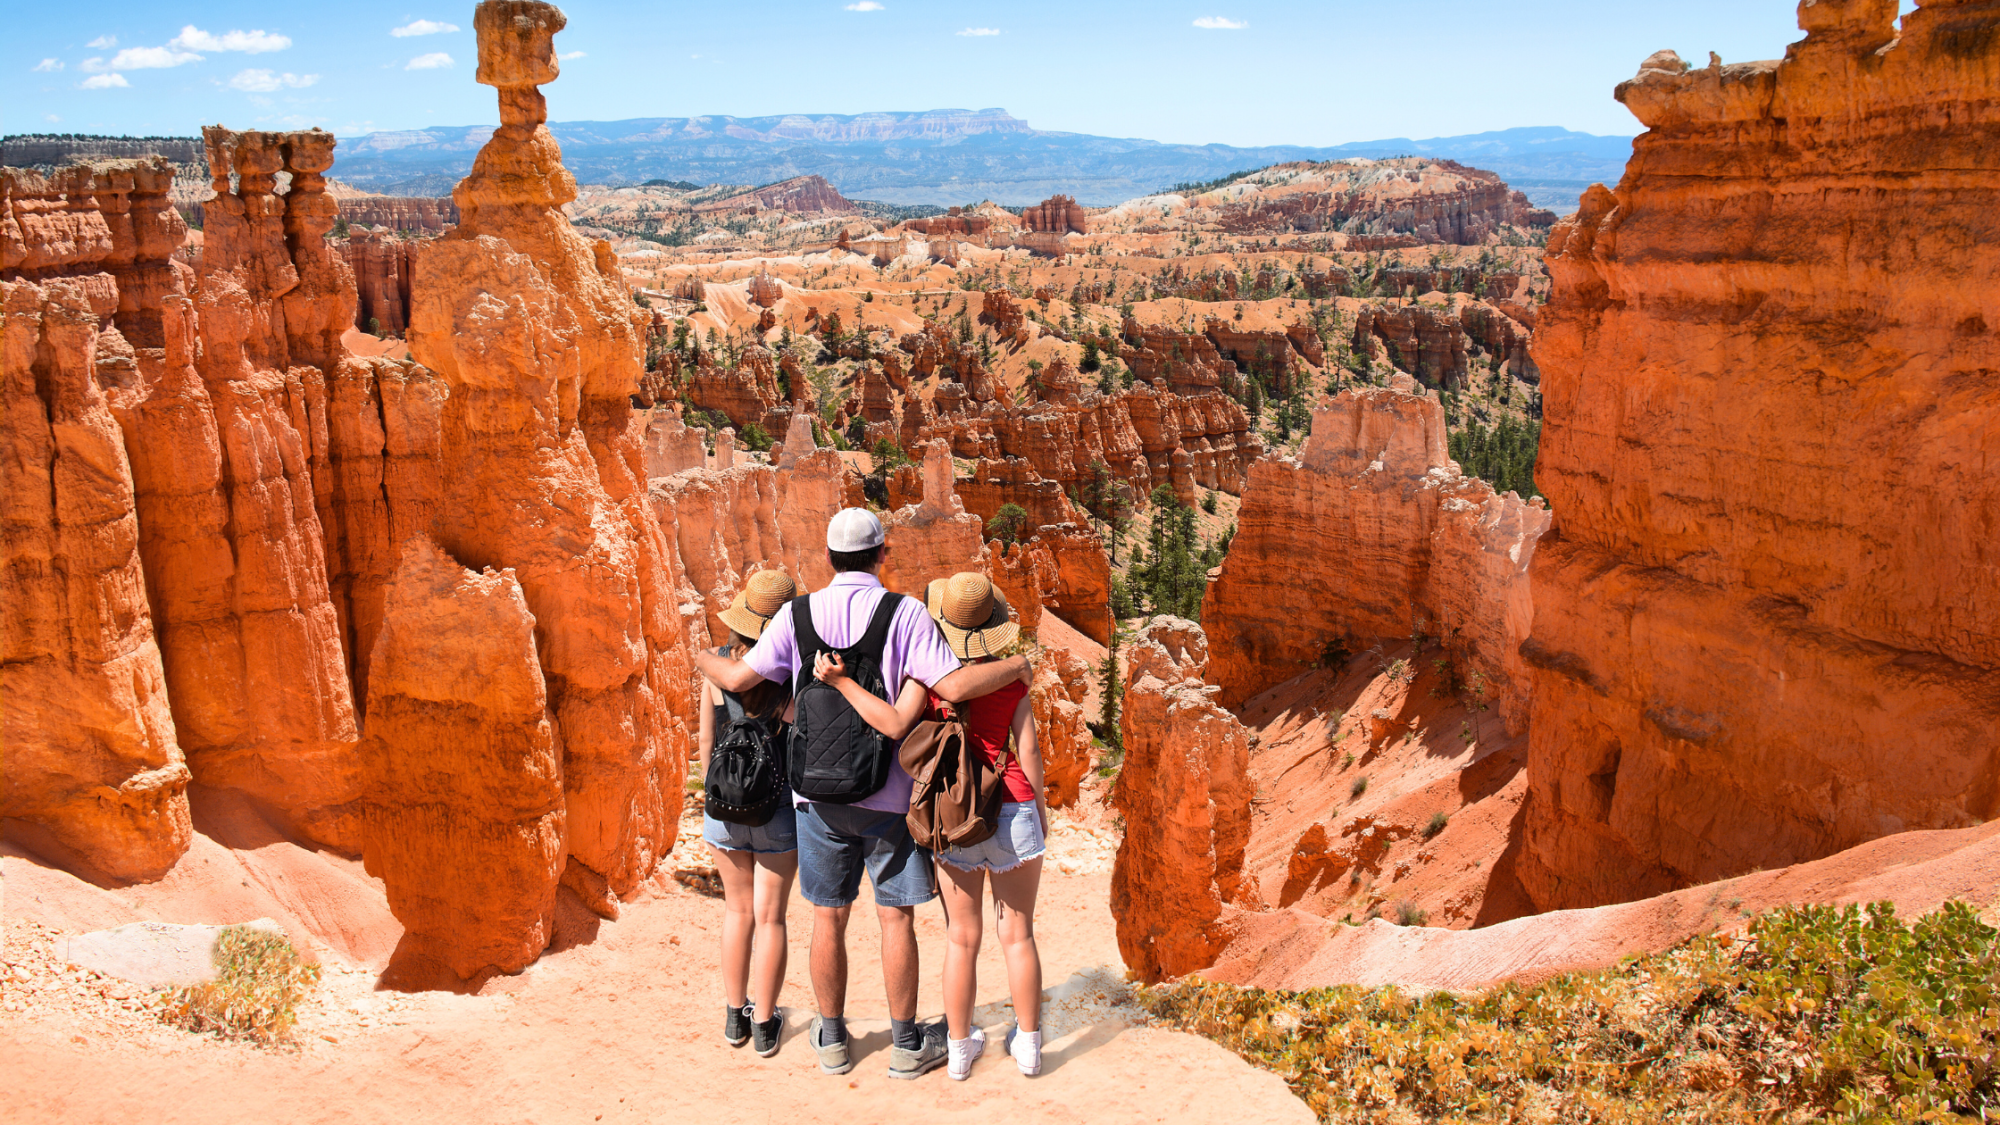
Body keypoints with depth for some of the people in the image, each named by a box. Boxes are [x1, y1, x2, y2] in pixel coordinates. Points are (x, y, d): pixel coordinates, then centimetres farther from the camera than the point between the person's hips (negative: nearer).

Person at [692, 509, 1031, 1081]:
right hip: (889, 795, -2)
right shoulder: (905, 613, -9)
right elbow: (954, 685, -18)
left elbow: (738, 677, -2)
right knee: (896, 917, 8)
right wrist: (1015, 665, -3)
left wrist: (704, 658, 20)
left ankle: (832, 1038, 25)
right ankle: (907, 1044, 17)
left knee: (828, 917, 12)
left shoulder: (799, 614, -2)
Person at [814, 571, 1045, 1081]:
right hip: (1012, 809, 0)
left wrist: (841, 682, -18)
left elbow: (896, 724, -22)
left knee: (962, 937, 12)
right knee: (1017, 934, 11)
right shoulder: (1010, 677, -4)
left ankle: (960, 1047, 22)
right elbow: (1028, 749, -2)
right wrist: (1041, 808, 10)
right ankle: (1028, 1044, 20)